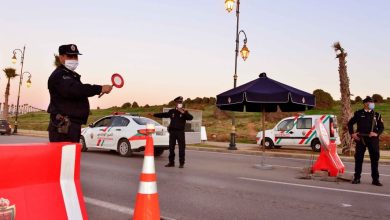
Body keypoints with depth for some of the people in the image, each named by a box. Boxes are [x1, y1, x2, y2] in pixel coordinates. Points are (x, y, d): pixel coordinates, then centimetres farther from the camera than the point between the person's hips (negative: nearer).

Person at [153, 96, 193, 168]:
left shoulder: (184, 112, 0)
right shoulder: (172, 111, 8)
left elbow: (191, 117, -14)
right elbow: (163, 115, 19)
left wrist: (184, 113, -26)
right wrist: (154, 114, 22)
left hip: (180, 132, -3)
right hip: (172, 131, 3)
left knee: (181, 148, -2)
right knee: (171, 147, 8)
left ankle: (182, 163, 6)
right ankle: (171, 162, 19)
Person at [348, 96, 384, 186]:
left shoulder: (376, 115, 7)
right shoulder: (358, 113, 4)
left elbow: (381, 127, 8)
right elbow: (350, 123, 11)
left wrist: (377, 133, -11)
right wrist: (352, 133, 0)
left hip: (373, 139, 1)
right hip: (361, 139, -1)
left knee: (375, 159, 2)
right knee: (358, 158, 4)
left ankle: (375, 179, 12)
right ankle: (357, 178, 14)